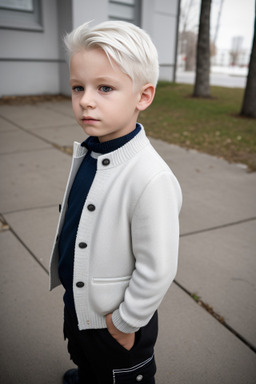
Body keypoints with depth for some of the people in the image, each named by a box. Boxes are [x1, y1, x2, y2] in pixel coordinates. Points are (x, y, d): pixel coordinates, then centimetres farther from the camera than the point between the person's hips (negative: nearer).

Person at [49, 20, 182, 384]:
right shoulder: (87, 151, -9)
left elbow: (157, 272, -28)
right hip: (77, 301, 8)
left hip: (117, 318, -7)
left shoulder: (150, 177, -36)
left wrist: (125, 323, -14)